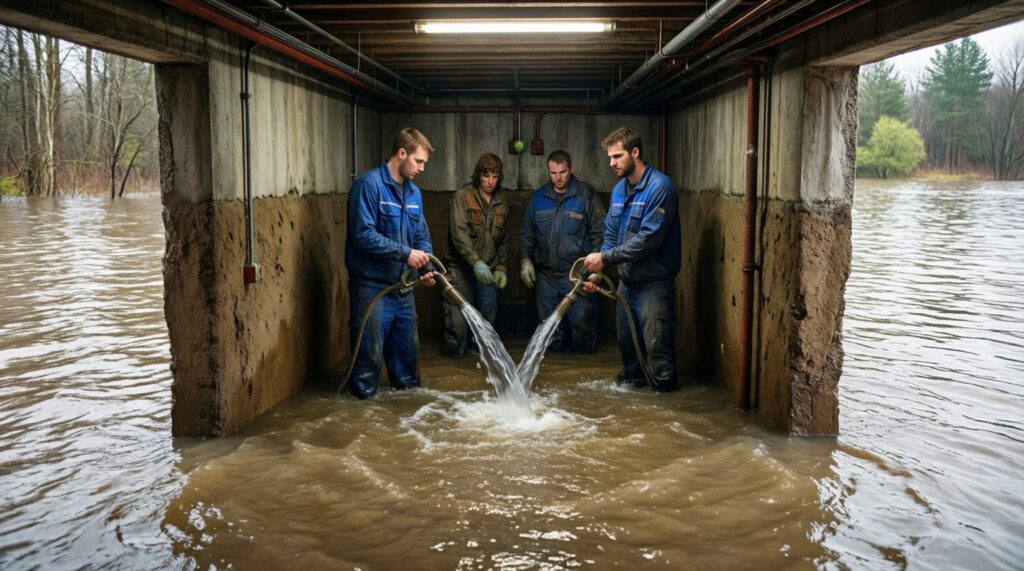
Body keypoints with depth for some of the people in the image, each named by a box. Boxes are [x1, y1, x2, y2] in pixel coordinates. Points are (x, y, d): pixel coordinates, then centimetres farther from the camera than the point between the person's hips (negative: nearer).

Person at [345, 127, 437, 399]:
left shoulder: (413, 192, 10)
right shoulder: (370, 184, -14)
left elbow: (422, 236, 15)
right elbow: (363, 234, -22)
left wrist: (426, 265, -4)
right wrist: (405, 253, -21)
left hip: (402, 285, 8)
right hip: (371, 286, -7)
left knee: (408, 347, 18)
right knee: (370, 350, 1)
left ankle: (407, 390, 35)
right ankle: (364, 397, 17)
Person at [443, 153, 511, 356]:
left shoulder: (501, 203, 11)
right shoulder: (462, 196, -6)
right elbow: (459, 234, -17)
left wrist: (502, 268, 10)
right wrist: (476, 262, -27)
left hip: (488, 272, 5)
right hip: (462, 270, -5)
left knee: (487, 318, 8)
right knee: (458, 319, -5)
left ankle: (478, 350, 22)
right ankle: (455, 352, 12)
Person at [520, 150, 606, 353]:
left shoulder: (587, 195, -3)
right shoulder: (538, 197, 10)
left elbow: (599, 234, -2)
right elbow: (528, 234, 18)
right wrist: (526, 260, 10)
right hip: (546, 274, 4)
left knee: (581, 324, -4)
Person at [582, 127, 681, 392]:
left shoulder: (660, 187, -17)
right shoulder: (619, 189, 8)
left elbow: (648, 239, -23)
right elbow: (611, 234, 10)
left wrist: (606, 258, -21)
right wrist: (597, 268, -5)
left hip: (653, 282, -8)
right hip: (627, 280, 8)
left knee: (656, 344, -2)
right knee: (626, 340, 20)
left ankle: (665, 388, 13)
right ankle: (631, 378, 39)